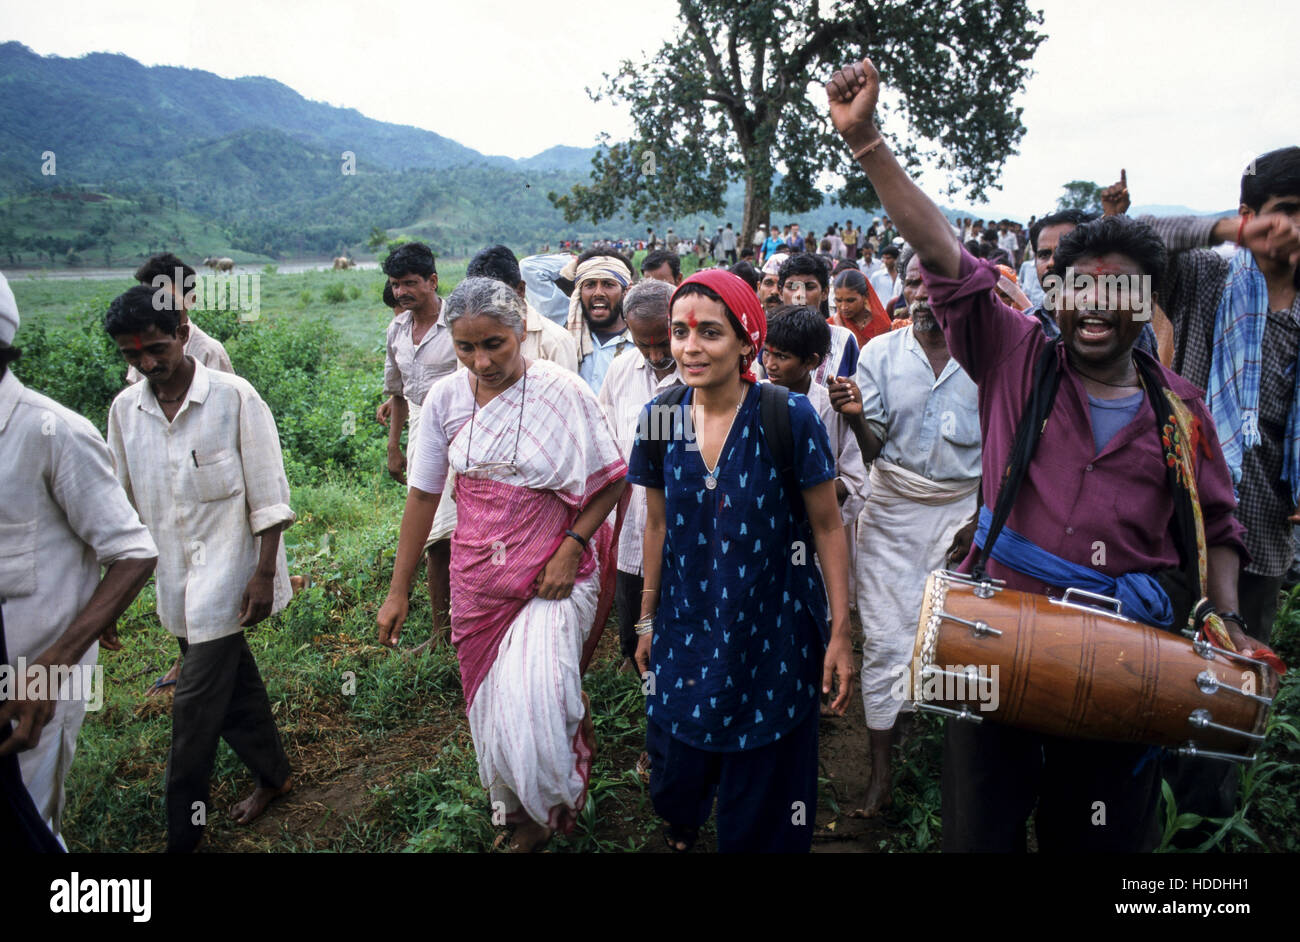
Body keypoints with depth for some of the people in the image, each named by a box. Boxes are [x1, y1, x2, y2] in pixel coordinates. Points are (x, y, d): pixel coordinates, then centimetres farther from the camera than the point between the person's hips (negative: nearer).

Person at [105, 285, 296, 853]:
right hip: (175, 577, 5)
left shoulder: (234, 397, -12)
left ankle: (183, 833, 12)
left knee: (195, 702, -2)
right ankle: (273, 774, 38)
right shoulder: (125, 409, 3)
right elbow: (123, 501, 12)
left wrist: (264, 572, -12)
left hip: (226, 573, -5)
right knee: (232, 683, 18)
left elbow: (268, 496, -10)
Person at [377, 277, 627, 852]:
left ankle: (562, 801, 18)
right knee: (493, 703, 14)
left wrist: (570, 548, -17)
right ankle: (521, 818, 40)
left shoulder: (563, 393, -14)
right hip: (478, 576, 4)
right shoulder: (446, 398, -2)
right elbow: (423, 494, 4)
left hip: (553, 572, -4)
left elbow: (612, 481, -6)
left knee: (536, 702, -16)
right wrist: (398, 592, 6)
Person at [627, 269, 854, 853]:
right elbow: (658, 525, 7)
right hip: (686, 628, 3)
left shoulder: (789, 418, -15)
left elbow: (827, 528, -8)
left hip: (774, 631, -3)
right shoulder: (659, 419, -4)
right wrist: (647, 618, 12)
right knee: (678, 770, 17)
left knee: (764, 800, 10)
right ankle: (681, 827, 50)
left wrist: (840, 632, -8)